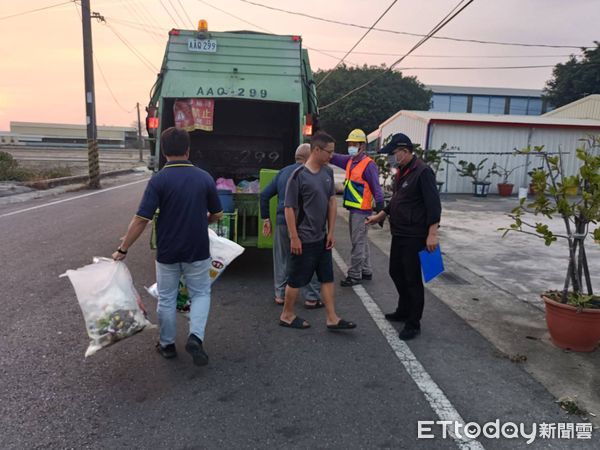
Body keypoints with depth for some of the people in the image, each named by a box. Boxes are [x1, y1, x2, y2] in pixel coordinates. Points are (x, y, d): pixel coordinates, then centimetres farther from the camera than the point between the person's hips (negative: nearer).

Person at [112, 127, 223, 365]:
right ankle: (195, 337, 0)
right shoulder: (205, 178, -5)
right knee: (201, 294, 18)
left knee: (167, 299, 16)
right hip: (197, 251, 1)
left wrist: (123, 250, -6)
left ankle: (167, 344, 31)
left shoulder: (159, 180, -13)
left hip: (167, 253, -1)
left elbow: (141, 219, -16)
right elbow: (217, 214, 5)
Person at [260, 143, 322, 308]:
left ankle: (280, 294, 24)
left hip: (281, 222, 5)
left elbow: (264, 195, 12)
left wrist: (266, 219, 16)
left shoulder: (283, 172, 12)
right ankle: (311, 298, 12)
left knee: (282, 259, 17)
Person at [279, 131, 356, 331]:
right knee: (296, 279, 6)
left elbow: (331, 202, 9)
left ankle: (332, 318, 20)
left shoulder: (328, 172, 4)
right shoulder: (299, 175, -16)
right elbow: (289, 208, -15)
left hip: (322, 237, 7)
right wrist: (294, 238, -16)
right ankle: (287, 315, 24)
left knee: (327, 278, 11)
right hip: (304, 239, -7)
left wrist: (331, 232, 6)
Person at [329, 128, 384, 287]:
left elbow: (376, 188, -18)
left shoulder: (369, 165, -15)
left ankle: (354, 275, 8)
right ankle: (366, 271, 30)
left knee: (358, 243, -1)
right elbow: (333, 158, 12)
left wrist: (380, 207, -24)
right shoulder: (349, 161, 10)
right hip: (353, 209, 9)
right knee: (362, 242, 17)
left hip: (362, 210, -9)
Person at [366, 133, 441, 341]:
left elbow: (433, 204, -22)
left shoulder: (422, 172, -17)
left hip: (415, 236, -9)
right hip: (399, 234, 9)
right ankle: (404, 310, 37)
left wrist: (432, 233, -26)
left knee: (413, 279, -1)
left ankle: (413, 324, 12)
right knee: (396, 272, 19)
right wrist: (379, 216, 24)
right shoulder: (402, 171, 12)